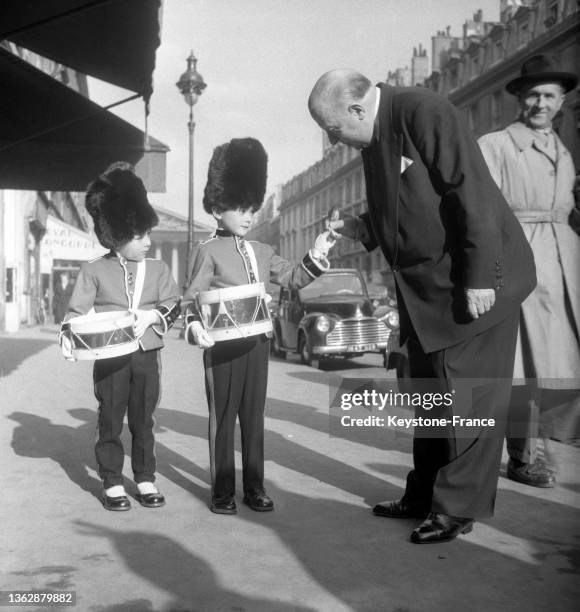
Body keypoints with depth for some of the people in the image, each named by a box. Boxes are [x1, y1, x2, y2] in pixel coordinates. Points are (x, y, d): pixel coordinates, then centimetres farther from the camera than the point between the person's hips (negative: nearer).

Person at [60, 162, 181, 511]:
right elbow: (78, 309, 0)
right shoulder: (94, 271, -2)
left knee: (144, 421, 10)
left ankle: (146, 480, 21)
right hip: (110, 358, -2)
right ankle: (113, 485, 16)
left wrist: (152, 315, -17)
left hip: (147, 356, 2)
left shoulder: (158, 269, 4)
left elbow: (173, 305, 2)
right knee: (110, 421, 5)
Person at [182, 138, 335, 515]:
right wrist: (195, 326, -26)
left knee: (254, 416, 10)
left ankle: (254, 486, 19)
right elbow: (193, 297, -7)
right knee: (223, 417, 3)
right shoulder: (208, 252, -4)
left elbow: (293, 278, 17)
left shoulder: (263, 252, 13)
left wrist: (317, 256, 1)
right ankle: (223, 491, 13)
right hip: (223, 346, -5)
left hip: (258, 343, 5)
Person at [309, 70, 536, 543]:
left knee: (468, 398, -1)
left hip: (473, 283, -9)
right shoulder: (374, 141, 10)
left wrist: (479, 279, -22)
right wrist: (360, 228, 1)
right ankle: (424, 496, 24)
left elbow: (472, 193, -20)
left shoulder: (424, 112, -16)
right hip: (425, 289, 9)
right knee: (430, 394, 13)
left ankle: (458, 506, 9)